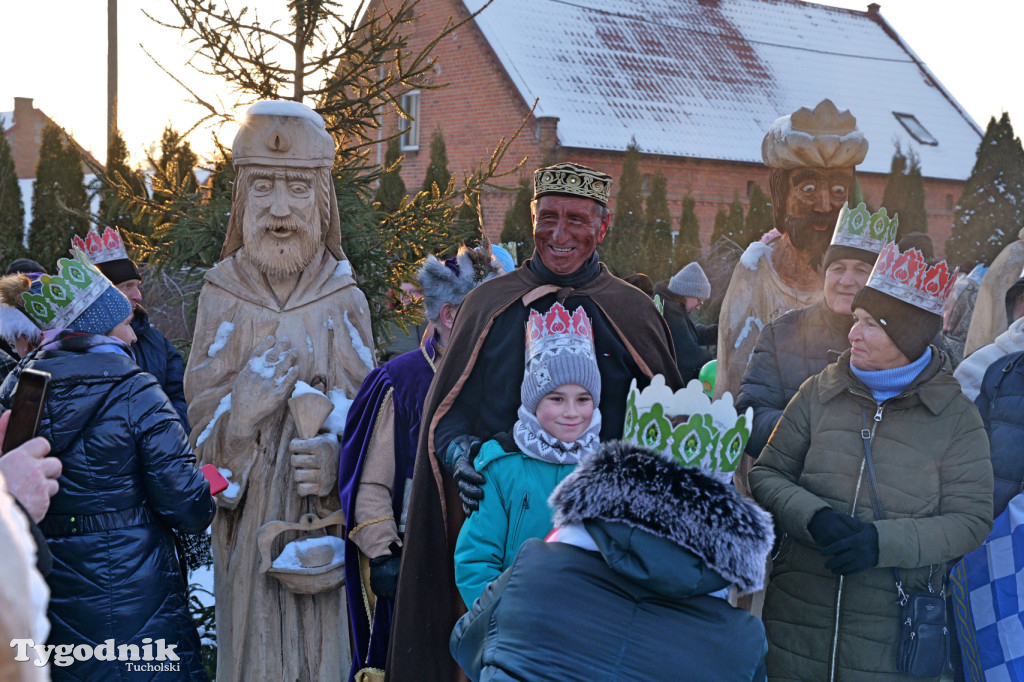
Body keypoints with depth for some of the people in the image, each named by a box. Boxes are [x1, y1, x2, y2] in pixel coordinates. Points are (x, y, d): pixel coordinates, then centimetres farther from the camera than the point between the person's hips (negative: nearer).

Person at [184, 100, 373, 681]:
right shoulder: (223, 295, 2)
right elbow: (203, 412, 1)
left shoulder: (344, 301, 1)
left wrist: (336, 456, -21)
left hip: (326, 518, 0)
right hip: (248, 514, 0)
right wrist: (243, 404, -20)